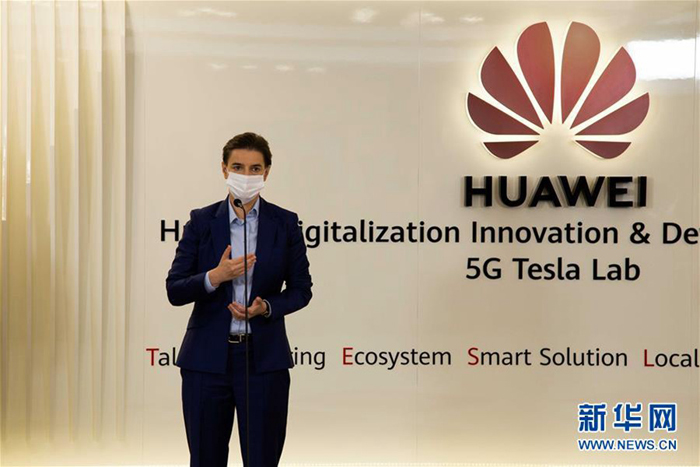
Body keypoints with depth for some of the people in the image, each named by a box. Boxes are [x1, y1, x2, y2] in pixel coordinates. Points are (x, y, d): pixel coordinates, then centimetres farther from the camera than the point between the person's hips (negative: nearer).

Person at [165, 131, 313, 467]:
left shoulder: (285, 223, 2)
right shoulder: (201, 221, 2)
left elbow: (301, 290, 6)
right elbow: (174, 291, -1)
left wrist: (266, 307, -13)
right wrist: (215, 276, -19)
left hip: (264, 359, 0)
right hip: (207, 359, 1)